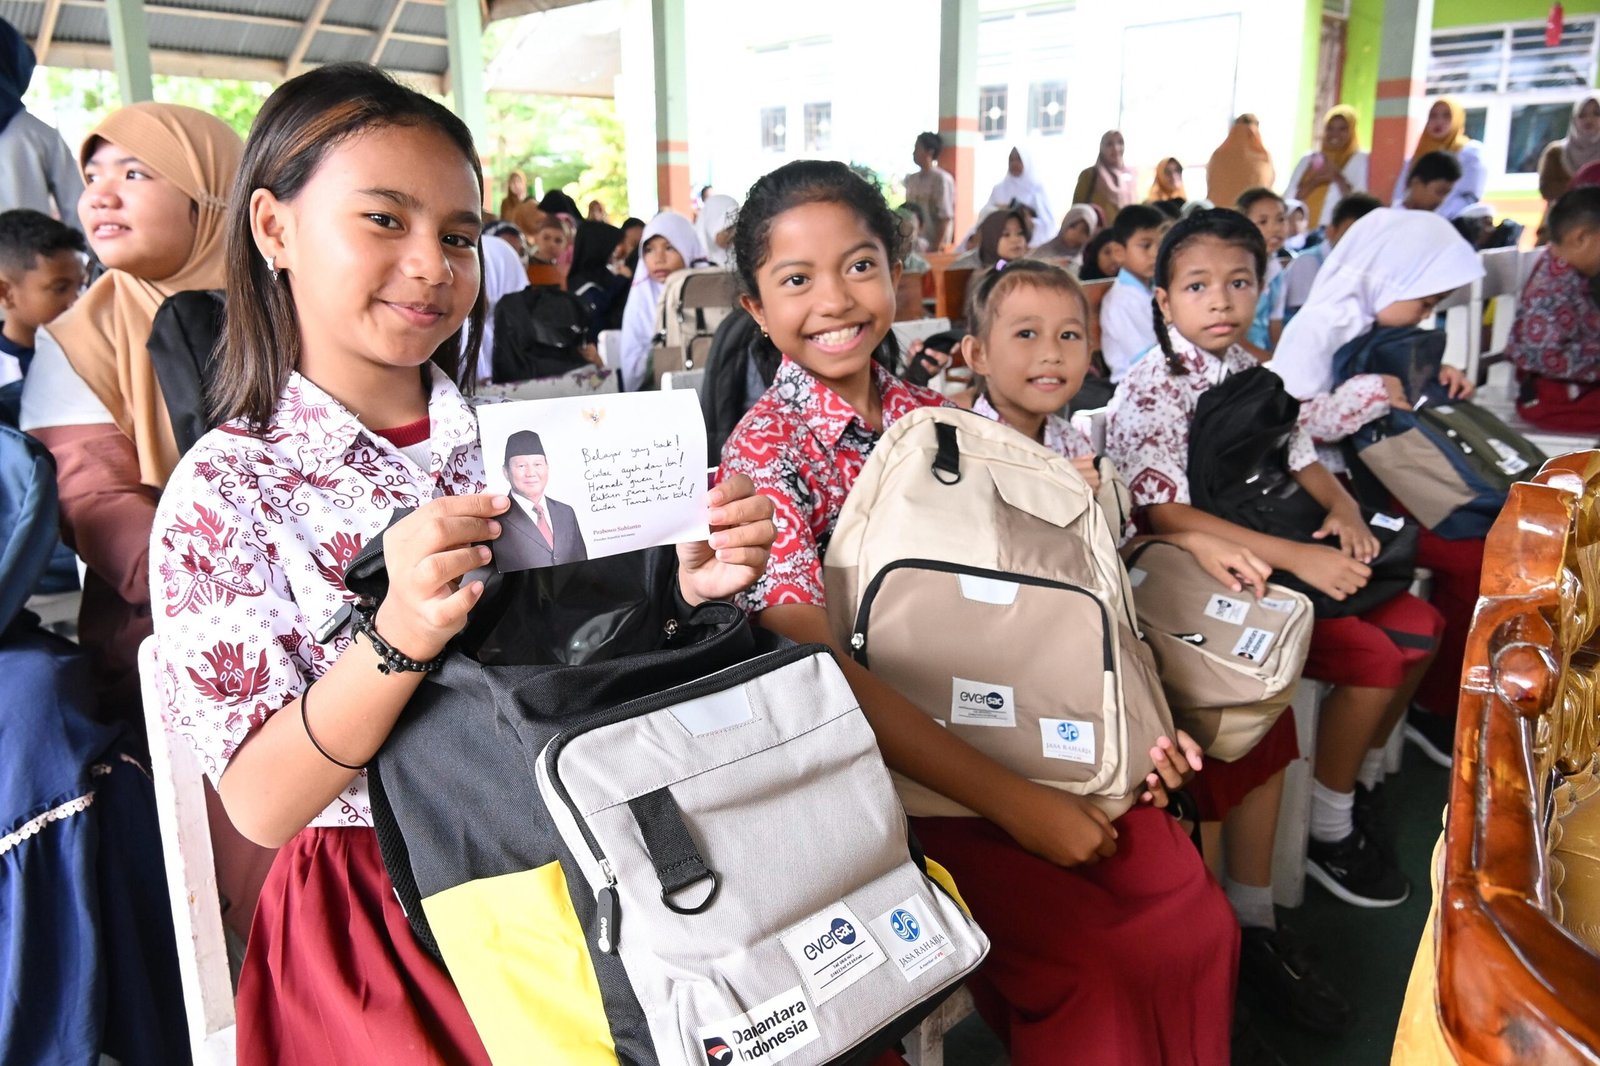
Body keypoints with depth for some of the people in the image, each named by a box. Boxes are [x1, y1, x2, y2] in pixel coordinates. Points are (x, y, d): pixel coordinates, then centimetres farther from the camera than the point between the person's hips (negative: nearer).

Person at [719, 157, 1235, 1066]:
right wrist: (1010, 802, -24)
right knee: (1091, 965, -16)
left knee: (1199, 923, -6)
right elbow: (820, 669, -21)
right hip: (893, 764, -5)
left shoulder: (935, 418, 6)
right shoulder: (765, 454, -12)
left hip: (1029, 728, 5)